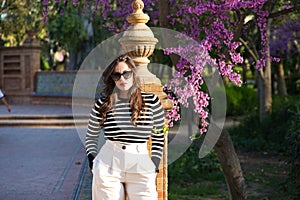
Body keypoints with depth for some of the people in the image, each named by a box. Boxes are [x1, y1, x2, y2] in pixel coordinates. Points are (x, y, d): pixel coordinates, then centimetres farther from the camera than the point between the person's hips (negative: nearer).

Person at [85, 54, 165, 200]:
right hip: (108, 166, 0)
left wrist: (154, 166, 4)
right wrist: (93, 164, 4)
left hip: (141, 167, 0)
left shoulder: (151, 101, 2)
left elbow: (159, 136, 11)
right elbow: (91, 137, 15)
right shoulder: (102, 105, 3)